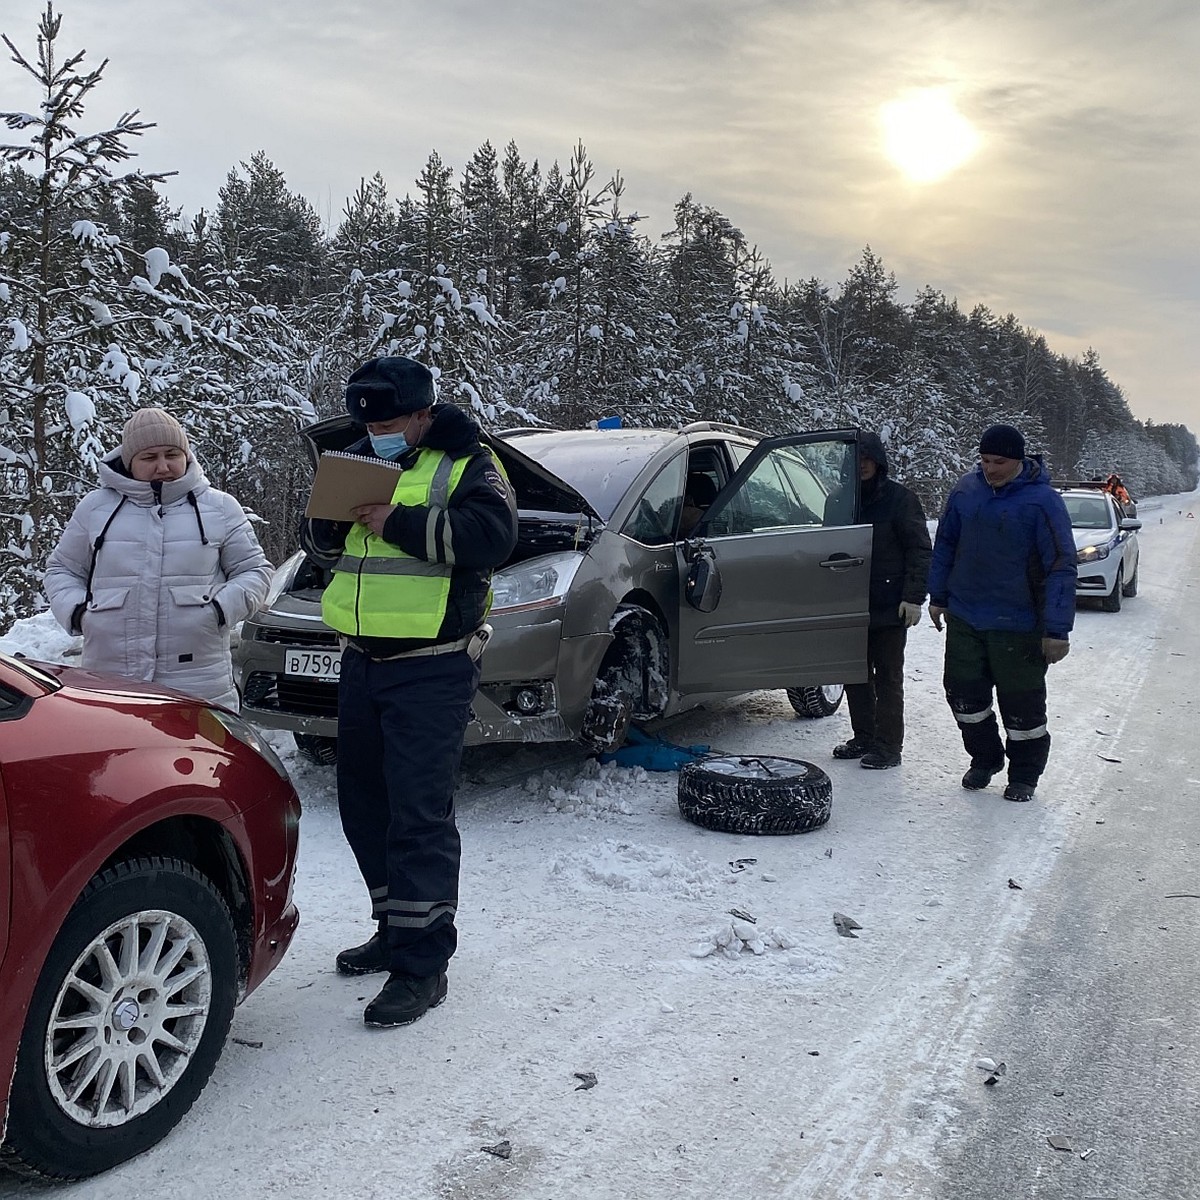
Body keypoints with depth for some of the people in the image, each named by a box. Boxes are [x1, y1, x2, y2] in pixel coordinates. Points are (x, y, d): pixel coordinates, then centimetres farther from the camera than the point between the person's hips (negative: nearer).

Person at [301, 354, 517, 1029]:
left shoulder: (466, 465, -4)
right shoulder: (363, 463, 16)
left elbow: (492, 535, -22)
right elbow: (320, 546, 17)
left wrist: (398, 523, -22)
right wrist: (330, 522, -7)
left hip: (431, 668, -8)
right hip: (362, 661, 8)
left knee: (420, 813, -9)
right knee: (364, 805, 14)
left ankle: (423, 964, -3)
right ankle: (394, 929, 30)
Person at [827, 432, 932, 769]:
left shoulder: (900, 498, -5)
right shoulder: (838, 501, 11)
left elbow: (919, 549, -7)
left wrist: (913, 597, -14)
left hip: (888, 606, -6)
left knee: (888, 678, 1)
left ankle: (888, 746, 5)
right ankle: (863, 738, 23)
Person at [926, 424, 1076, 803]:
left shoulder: (1042, 501, -14)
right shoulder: (965, 491, 1)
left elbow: (1060, 568, -14)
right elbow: (945, 545, 14)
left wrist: (1057, 630, -17)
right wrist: (938, 596, 14)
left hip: (1017, 626, -5)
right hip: (964, 618, 5)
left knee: (1021, 702, 5)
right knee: (963, 692, 11)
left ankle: (1024, 775, 23)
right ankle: (984, 759, 33)